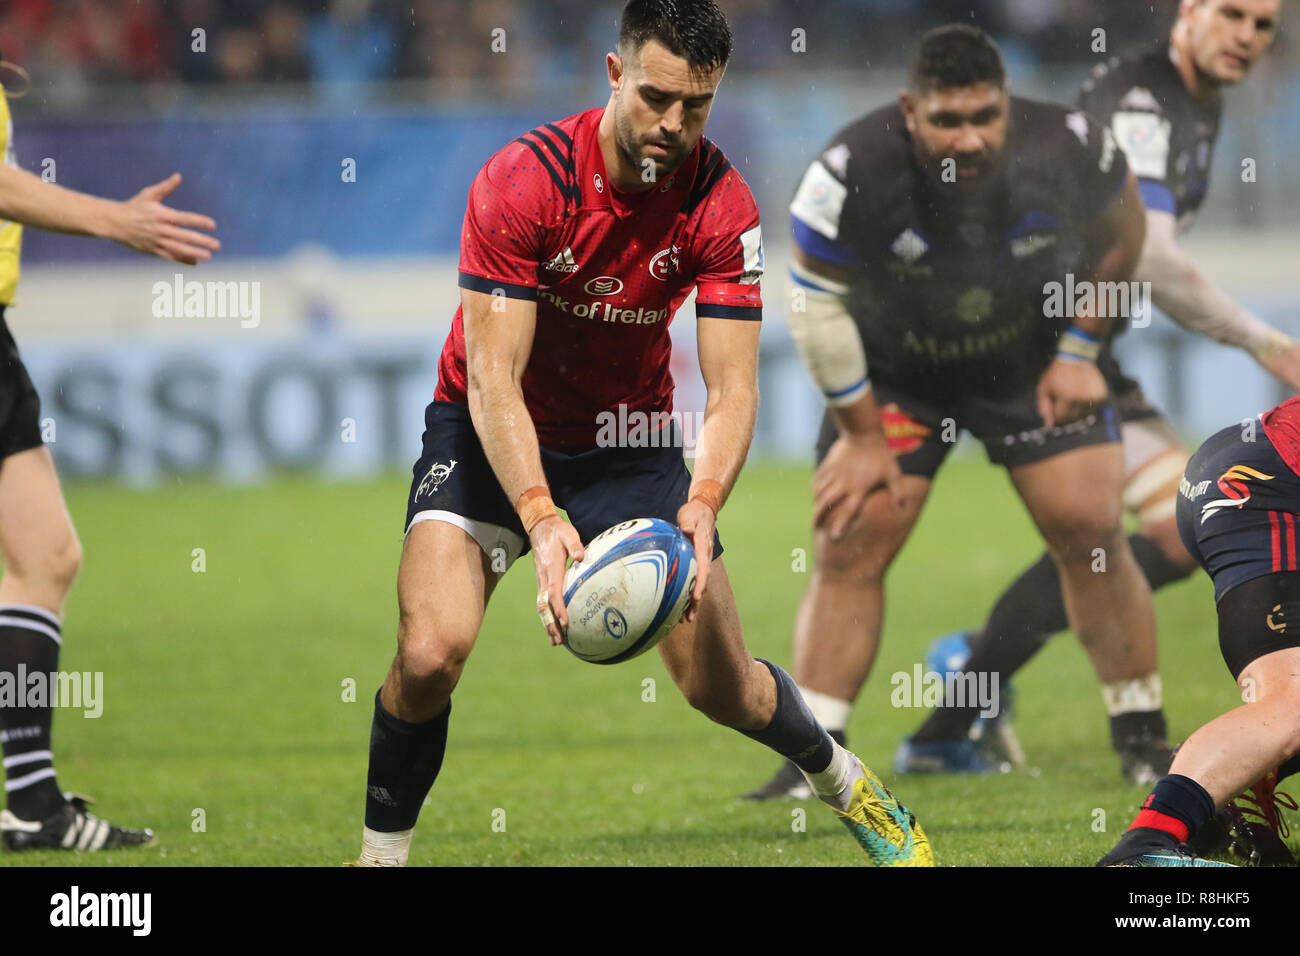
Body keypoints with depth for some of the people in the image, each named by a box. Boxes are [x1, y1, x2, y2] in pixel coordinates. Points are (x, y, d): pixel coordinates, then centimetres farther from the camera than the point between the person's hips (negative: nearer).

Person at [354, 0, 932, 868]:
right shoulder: (521, 181, -26)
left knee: (723, 687, 1)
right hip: (493, 436, -2)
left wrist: (701, 509, -37)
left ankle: (844, 780, 33)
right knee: (431, 652, -26)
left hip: (629, 436, 2)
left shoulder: (721, 204, -17)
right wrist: (539, 519, -43)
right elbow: (493, 379, -29)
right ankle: (382, 850, -4)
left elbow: (732, 391, -17)